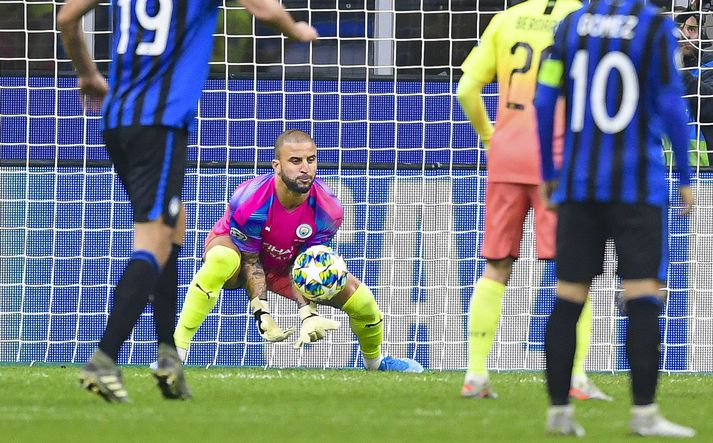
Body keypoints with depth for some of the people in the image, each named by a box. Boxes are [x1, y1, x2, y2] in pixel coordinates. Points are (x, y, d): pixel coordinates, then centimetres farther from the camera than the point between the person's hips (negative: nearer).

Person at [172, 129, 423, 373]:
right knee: (221, 261, -43)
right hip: (238, 251, -4)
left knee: (360, 297, -10)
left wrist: (308, 314, -33)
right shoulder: (249, 202, -35)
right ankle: (177, 350, -38)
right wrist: (262, 314, -37)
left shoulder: (328, 210, -25)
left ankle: (375, 361, 25)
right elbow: (250, 262, -25)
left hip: (287, 266, 4)